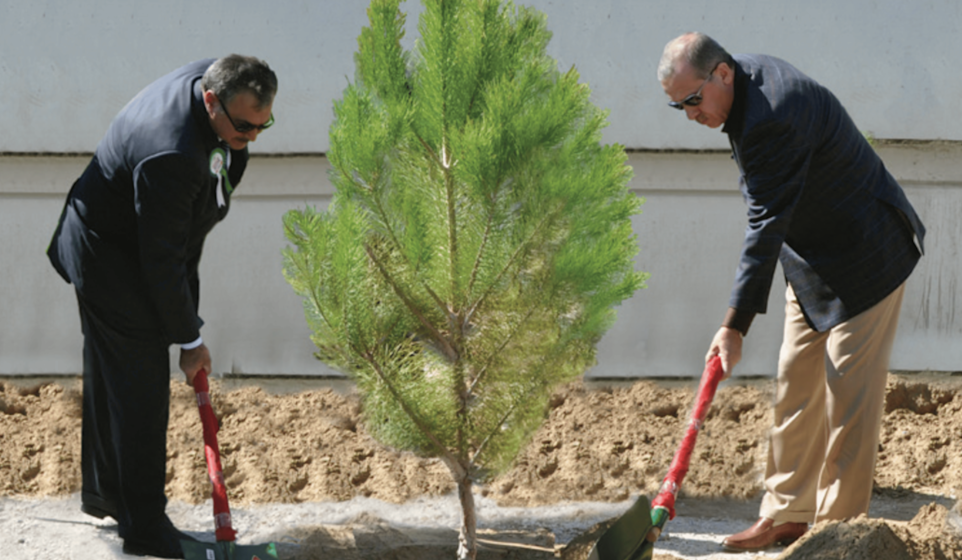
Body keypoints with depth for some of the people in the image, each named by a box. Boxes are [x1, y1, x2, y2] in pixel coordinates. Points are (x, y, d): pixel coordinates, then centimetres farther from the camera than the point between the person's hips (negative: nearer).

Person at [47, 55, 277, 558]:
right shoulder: (170, 155, -39)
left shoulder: (217, 77, -12)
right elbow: (161, 261, -30)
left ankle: (102, 489, 37)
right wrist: (189, 340, -20)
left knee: (111, 376, 22)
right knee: (142, 388, -6)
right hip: (113, 262, -10)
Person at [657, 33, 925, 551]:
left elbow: (767, 225, -31)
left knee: (848, 389, -6)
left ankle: (839, 524, 0)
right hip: (814, 257, 10)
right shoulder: (747, 75, 0)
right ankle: (787, 512, 14)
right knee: (796, 385, 9)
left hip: (863, 257, -10)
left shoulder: (774, 119, -31)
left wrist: (734, 325, -29)